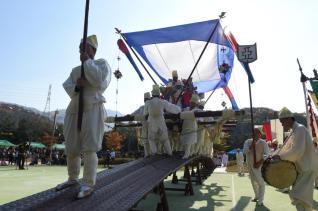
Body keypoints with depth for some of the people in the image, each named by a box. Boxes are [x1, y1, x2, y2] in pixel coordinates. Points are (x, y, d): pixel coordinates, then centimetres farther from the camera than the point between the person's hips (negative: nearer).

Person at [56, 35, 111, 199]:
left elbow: (100, 81, -15)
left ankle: (89, 185, -8)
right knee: (71, 148, 10)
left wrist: (87, 61, -9)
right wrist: (76, 86, -16)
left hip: (92, 109, -7)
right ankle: (72, 178, 26)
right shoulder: (75, 70, 22)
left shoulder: (101, 63, 4)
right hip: (74, 110, 7)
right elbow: (67, 86, 6)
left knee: (89, 147, -12)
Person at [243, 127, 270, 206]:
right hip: (250, 165, 5)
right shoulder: (248, 142, 0)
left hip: (259, 165, -4)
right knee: (253, 182, 19)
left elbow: (266, 155, -15)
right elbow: (245, 151, -14)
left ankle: (260, 200, 9)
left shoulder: (263, 143, -10)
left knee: (261, 182, -2)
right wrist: (252, 144, -21)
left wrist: (259, 163, -25)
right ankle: (257, 197, 38)